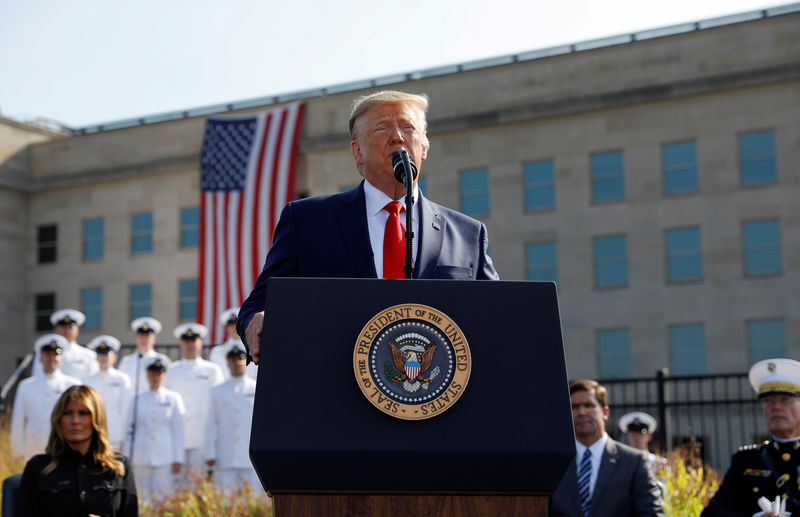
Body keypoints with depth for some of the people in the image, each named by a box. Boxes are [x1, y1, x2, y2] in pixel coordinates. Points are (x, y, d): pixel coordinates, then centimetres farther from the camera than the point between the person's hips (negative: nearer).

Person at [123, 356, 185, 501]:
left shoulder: (173, 398, 6)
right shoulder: (138, 400, 11)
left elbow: (178, 430, 4)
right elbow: (129, 429, 12)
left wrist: (178, 460, -1)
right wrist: (127, 458, 7)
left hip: (165, 458, -2)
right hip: (141, 458, 2)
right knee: (144, 498, 3)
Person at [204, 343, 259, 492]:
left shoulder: (257, 389, 9)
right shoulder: (218, 391, 13)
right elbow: (211, 424, 11)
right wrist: (210, 455, 4)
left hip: (252, 458, -1)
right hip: (225, 460, 1)